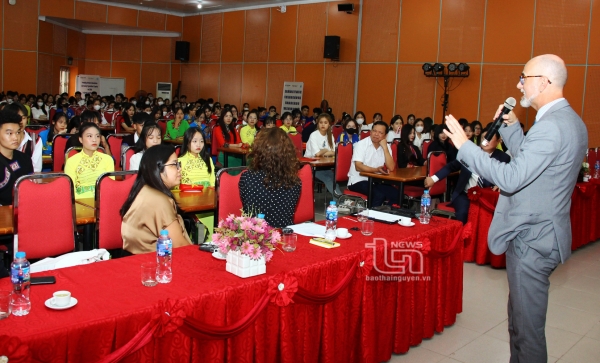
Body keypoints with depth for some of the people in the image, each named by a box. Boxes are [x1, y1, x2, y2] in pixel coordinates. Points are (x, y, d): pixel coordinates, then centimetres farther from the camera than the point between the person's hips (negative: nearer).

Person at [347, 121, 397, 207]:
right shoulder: (361, 144, -9)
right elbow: (358, 167, -19)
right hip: (358, 180, -5)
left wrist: (385, 147, -12)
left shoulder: (386, 146, 5)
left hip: (375, 181, 5)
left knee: (396, 194, -18)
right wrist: (376, 170, -33)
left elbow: (391, 168, -7)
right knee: (379, 195, -30)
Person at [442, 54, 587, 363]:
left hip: (531, 239, -10)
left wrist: (465, 146, -24)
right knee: (523, 320, 21)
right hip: (542, 233, 10)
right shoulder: (569, 120, 11)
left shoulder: (550, 126, -22)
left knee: (527, 326, 2)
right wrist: (511, 127, 12)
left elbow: (511, 178, -28)